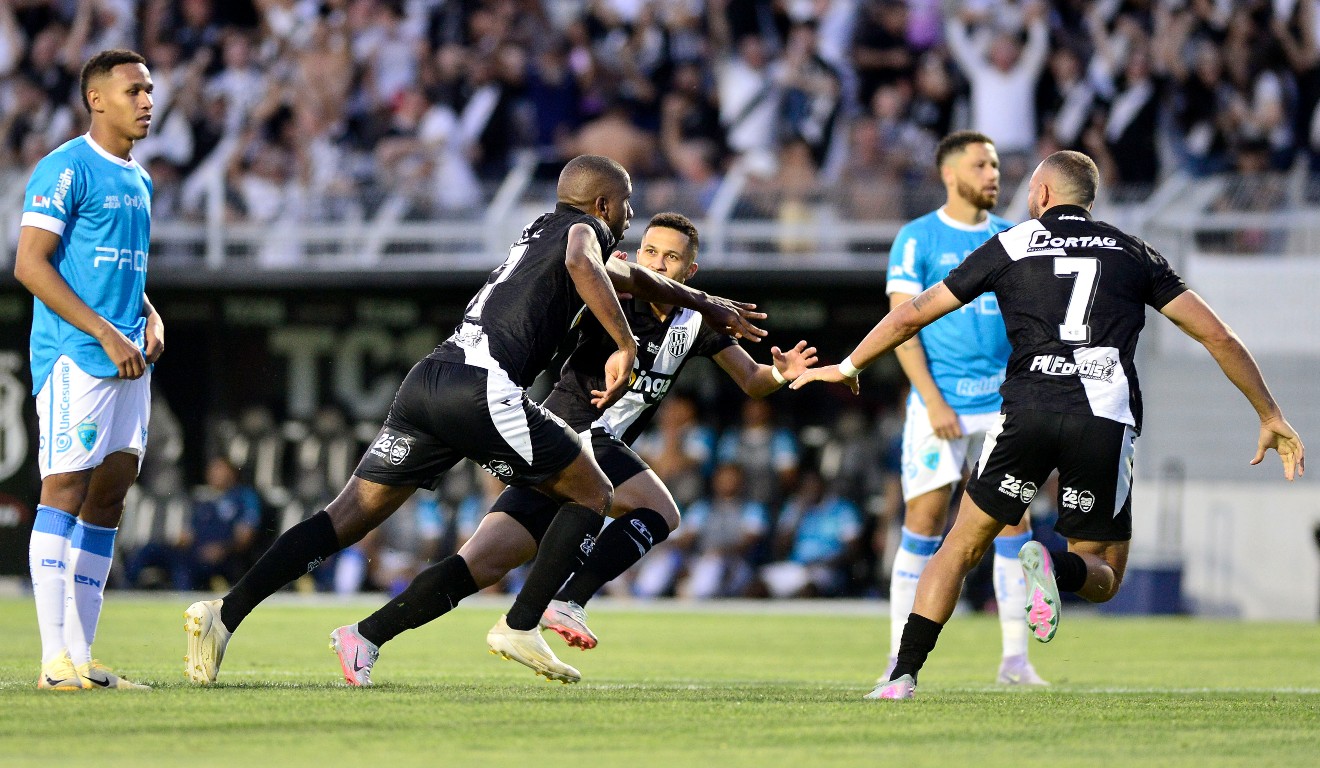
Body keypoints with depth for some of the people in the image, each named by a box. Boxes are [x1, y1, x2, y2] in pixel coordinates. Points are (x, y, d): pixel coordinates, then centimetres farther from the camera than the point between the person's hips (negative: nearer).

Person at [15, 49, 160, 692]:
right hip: (74, 359, -9)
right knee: (65, 491, -10)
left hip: (126, 362, 9)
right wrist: (105, 332, -17)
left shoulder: (138, 181, 19)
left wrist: (150, 317, 8)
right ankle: (56, 657, -13)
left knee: (108, 498, 6)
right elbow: (30, 265, -13)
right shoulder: (66, 169, -7)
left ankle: (81, 654, 8)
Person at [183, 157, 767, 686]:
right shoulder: (584, 227, 9)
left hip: (427, 381, 8)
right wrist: (626, 346, -18)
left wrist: (704, 304, 61)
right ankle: (521, 627, 4)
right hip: (484, 390, -8)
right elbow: (582, 265, -18)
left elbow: (626, 276, 51)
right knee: (592, 496, 11)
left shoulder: (539, 233, 34)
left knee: (349, 516, 3)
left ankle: (226, 612, -11)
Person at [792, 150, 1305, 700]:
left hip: (1028, 409, 0)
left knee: (963, 548, 14)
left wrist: (849, 366, 34)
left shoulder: (1010, 246, 15)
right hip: (1107, 419, 0)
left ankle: (903, 677, 0)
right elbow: (1216, 335, 16)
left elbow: (913, 315, 19)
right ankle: (1055, 568, -22)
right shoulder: (1133, 253, 19)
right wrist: (1271, 417, 23)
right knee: (1103, 577, 13)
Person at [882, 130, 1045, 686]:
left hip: (1003, 403, 4)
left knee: (1013, 519, -2)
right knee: (924, 521, -6)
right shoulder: (917, 239, -1)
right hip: (940, 404, -4)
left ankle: (1015, 657, 3)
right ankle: (901, 657, 0)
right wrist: (934, 401, -14)